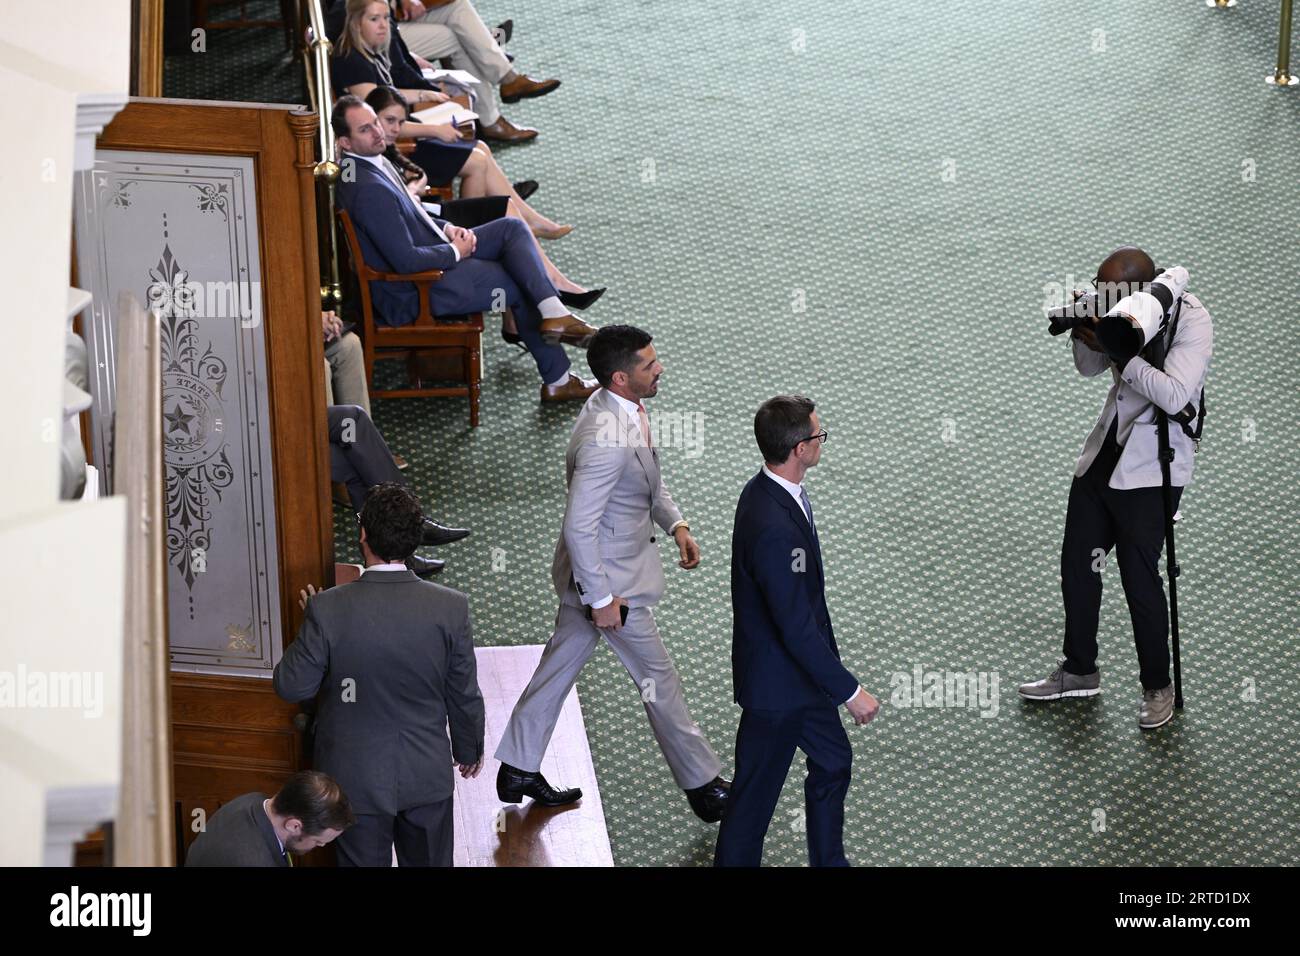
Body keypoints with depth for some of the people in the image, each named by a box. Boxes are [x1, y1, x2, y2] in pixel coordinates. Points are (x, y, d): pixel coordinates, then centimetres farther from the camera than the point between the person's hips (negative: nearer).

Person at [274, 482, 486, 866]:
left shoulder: (328, 609, -22)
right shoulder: (450, 608, -16)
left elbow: (291, 686, -11)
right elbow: (465, 695, -4)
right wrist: (470, 749, 14)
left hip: (356, 777, -1)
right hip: (427, 775, 1)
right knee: (430, 862, 20)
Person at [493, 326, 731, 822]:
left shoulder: (626, 408, -3)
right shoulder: (605, 442, -34)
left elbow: (648, 479, 16)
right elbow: (579, 527, -29)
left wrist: (675, 522, 5)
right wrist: (601, 598, -22)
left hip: (588, 573, 9)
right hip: (610, 578, -9)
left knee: (559, 664, 20)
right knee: (657, 678, 6)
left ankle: (518, 769, 34)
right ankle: (703, 786, 23)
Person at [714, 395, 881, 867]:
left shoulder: (767, 491, -2)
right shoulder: (774, 528, -35)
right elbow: (796, 628, -31)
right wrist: (849, 691, -23)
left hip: (798, 668, 10)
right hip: (777, 683, -10)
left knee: (833, 762, 24)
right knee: (756, 793, 8)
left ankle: (829, 861, 41)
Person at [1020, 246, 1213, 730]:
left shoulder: (1190, 320, -18)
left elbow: (1174, 395, -29)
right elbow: (1089, 368, 15)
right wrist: (1084, 332, -6)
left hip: (1150, 470, -7)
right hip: (1102, 457, 7)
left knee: (1140, 579, -3)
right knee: (1077, 565, 14)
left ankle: (1157, 687, 15)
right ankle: (1079, 671, 31)